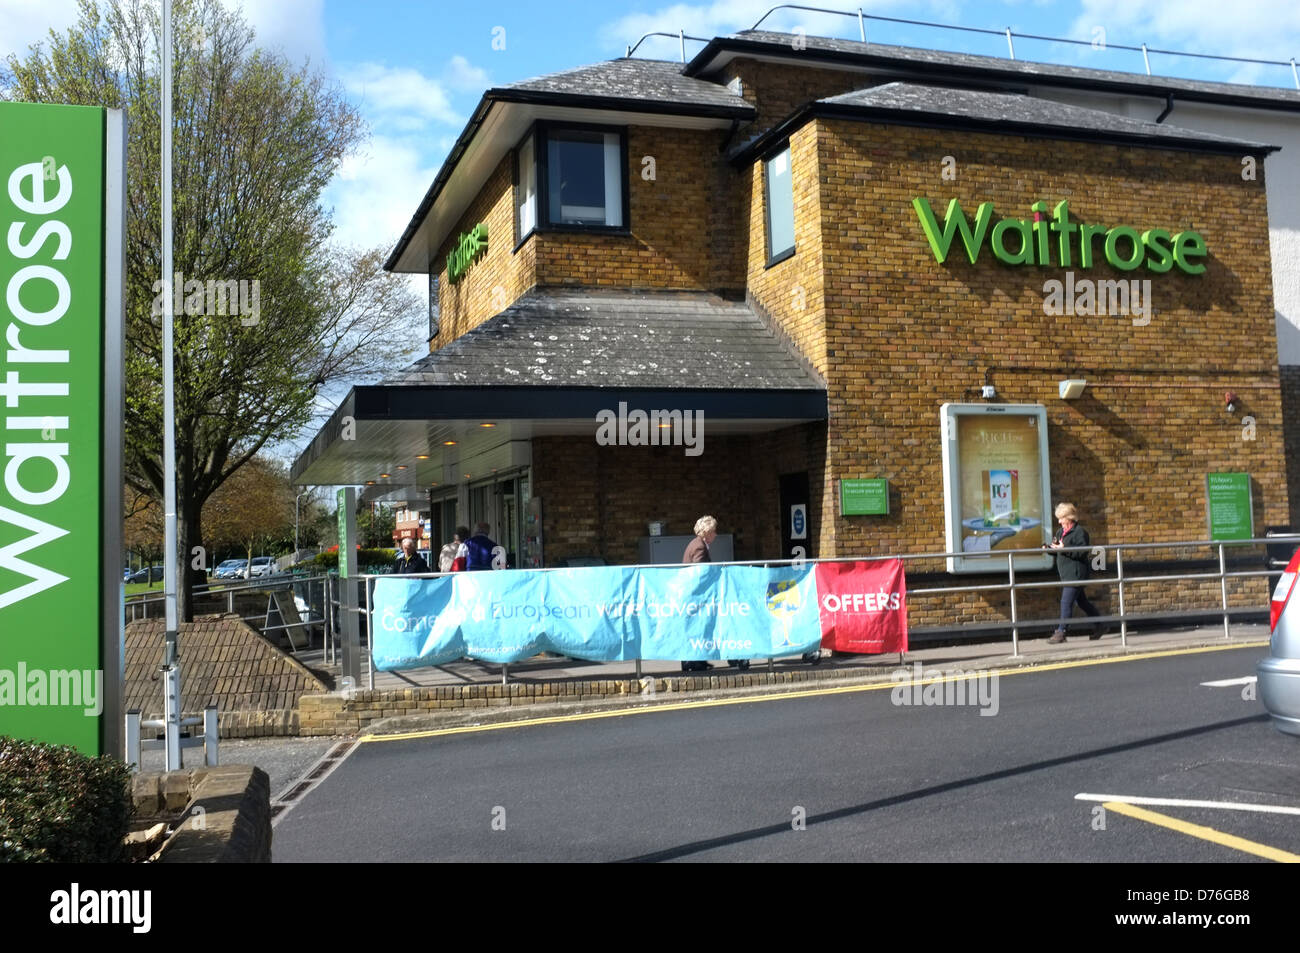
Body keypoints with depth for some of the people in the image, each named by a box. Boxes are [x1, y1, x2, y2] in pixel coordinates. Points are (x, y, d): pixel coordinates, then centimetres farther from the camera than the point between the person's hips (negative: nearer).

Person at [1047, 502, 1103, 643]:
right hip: (1066, 573, 9)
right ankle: (1100, 625, 27)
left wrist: (1064, 549, -24)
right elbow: (1059, 551, 22)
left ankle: (1060, 632, -7)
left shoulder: (1080, 532, -11)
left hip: (1076, 574, -9)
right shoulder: (1061, 531, 15)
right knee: (1081, 601, 15)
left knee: (1066, 602, -10)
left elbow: (1083, 552, -19)